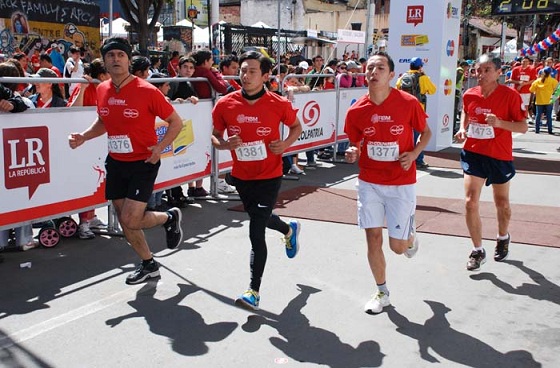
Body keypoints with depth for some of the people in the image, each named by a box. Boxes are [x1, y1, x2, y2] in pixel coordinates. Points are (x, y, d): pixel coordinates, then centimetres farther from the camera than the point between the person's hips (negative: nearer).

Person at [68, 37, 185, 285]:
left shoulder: (146, 91, -15)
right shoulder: (102, 90, 2)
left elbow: (176, 122, -8)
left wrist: (159, 147, -21)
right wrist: (84, 136, 3)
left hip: (143, 163, -6)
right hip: (115, 163, 6)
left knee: (130, 220, -14)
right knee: (124, 220, 11)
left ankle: (170, 218, 18)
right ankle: (148, 265, 32)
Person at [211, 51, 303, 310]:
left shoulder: (279, 104, -14)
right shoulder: (225, 104, -9)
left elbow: (296, 126, 5)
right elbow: (215, 135, 4)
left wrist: (286, 144, -14)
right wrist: (224, 144, -18)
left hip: (269, 177, -4)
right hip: (241, 177, 5)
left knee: (256, 232, -10)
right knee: (260, 219, 28)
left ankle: (254, 291, 4)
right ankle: (289, 230, 63)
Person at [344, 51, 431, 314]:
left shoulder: (408, 103, -11)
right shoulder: (356, 110, -6)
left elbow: (425, 132, 5)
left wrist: (413, 153, -13)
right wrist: (352, 154, -16)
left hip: (401, 184, -2)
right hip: (369, 182, 2)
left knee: (397, 246, 2)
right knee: (373, 239, 2)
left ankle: (410, 235, 42)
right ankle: (382, 293, 23)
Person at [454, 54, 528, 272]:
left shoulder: (510, 95, -13)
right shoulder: (469, 95, -2)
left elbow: (523, 127, -13)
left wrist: (500, 122, -29)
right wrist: (463, 128, 1)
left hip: (500, 156, -2)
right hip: (473, 153, 2)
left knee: (502, 203, 16)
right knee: (471, 202, -9)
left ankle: (503, 237, 47)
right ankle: (477, 251, 6)